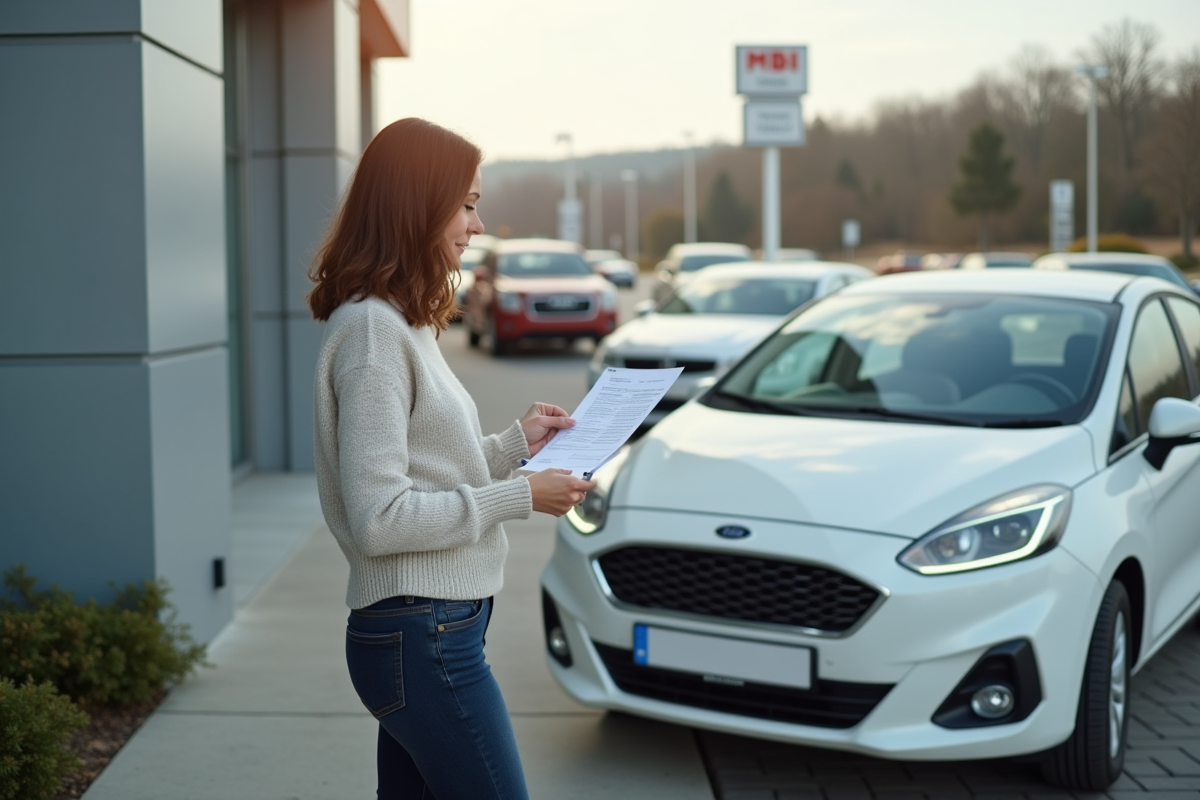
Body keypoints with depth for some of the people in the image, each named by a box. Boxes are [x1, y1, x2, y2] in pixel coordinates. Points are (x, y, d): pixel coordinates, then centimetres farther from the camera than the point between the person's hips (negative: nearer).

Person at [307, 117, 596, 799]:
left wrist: (515, 443, 13)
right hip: (424, 637, -10)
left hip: (423, 632, 10)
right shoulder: (372, 328, -16)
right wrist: (520, 498, -16)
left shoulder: (402, 322, 14)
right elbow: (378, 519, -21)